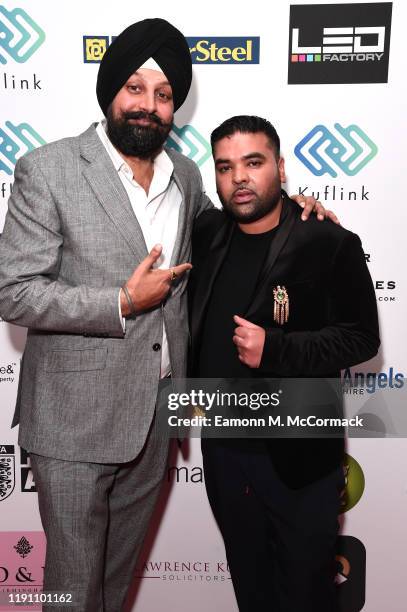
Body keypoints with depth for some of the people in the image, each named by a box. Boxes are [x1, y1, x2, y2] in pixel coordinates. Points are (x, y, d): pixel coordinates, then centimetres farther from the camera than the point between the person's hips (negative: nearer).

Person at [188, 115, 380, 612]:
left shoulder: (330, 245, -13)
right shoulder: (206, 234, 2)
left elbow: (361, 337, -13)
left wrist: (276, 349, -25)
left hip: (299, 455, -4)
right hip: (222, 446, 5)